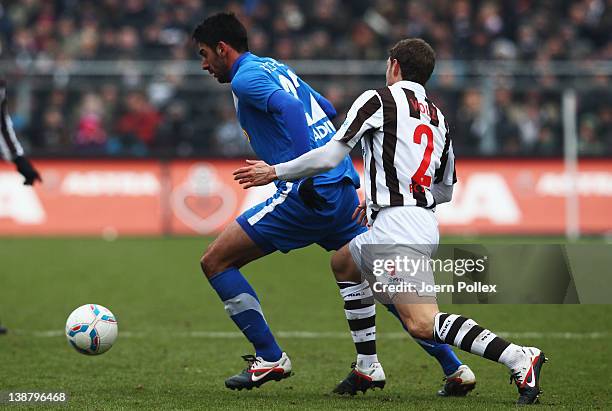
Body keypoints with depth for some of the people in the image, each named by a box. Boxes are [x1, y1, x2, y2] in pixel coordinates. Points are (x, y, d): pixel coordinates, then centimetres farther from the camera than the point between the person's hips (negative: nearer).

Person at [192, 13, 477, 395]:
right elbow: (328, 109, 31)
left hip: (310, 193, -9)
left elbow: (289, 107, -23)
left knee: (216, 261, -2)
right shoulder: (276, 67, 21)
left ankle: (271, 359, 1)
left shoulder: (245, 78, -5)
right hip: (343, 184, 9)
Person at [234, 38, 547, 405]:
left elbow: (329, 158, -7)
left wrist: (274, 172, 7)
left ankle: (519, 357, -32)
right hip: (424, 221, 9)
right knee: (343, 264, 29)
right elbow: (446, 191, 25)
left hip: (397, 225, -9)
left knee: (423, 323, -19)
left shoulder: (378, 100, -1)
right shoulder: (438, 117, 20)